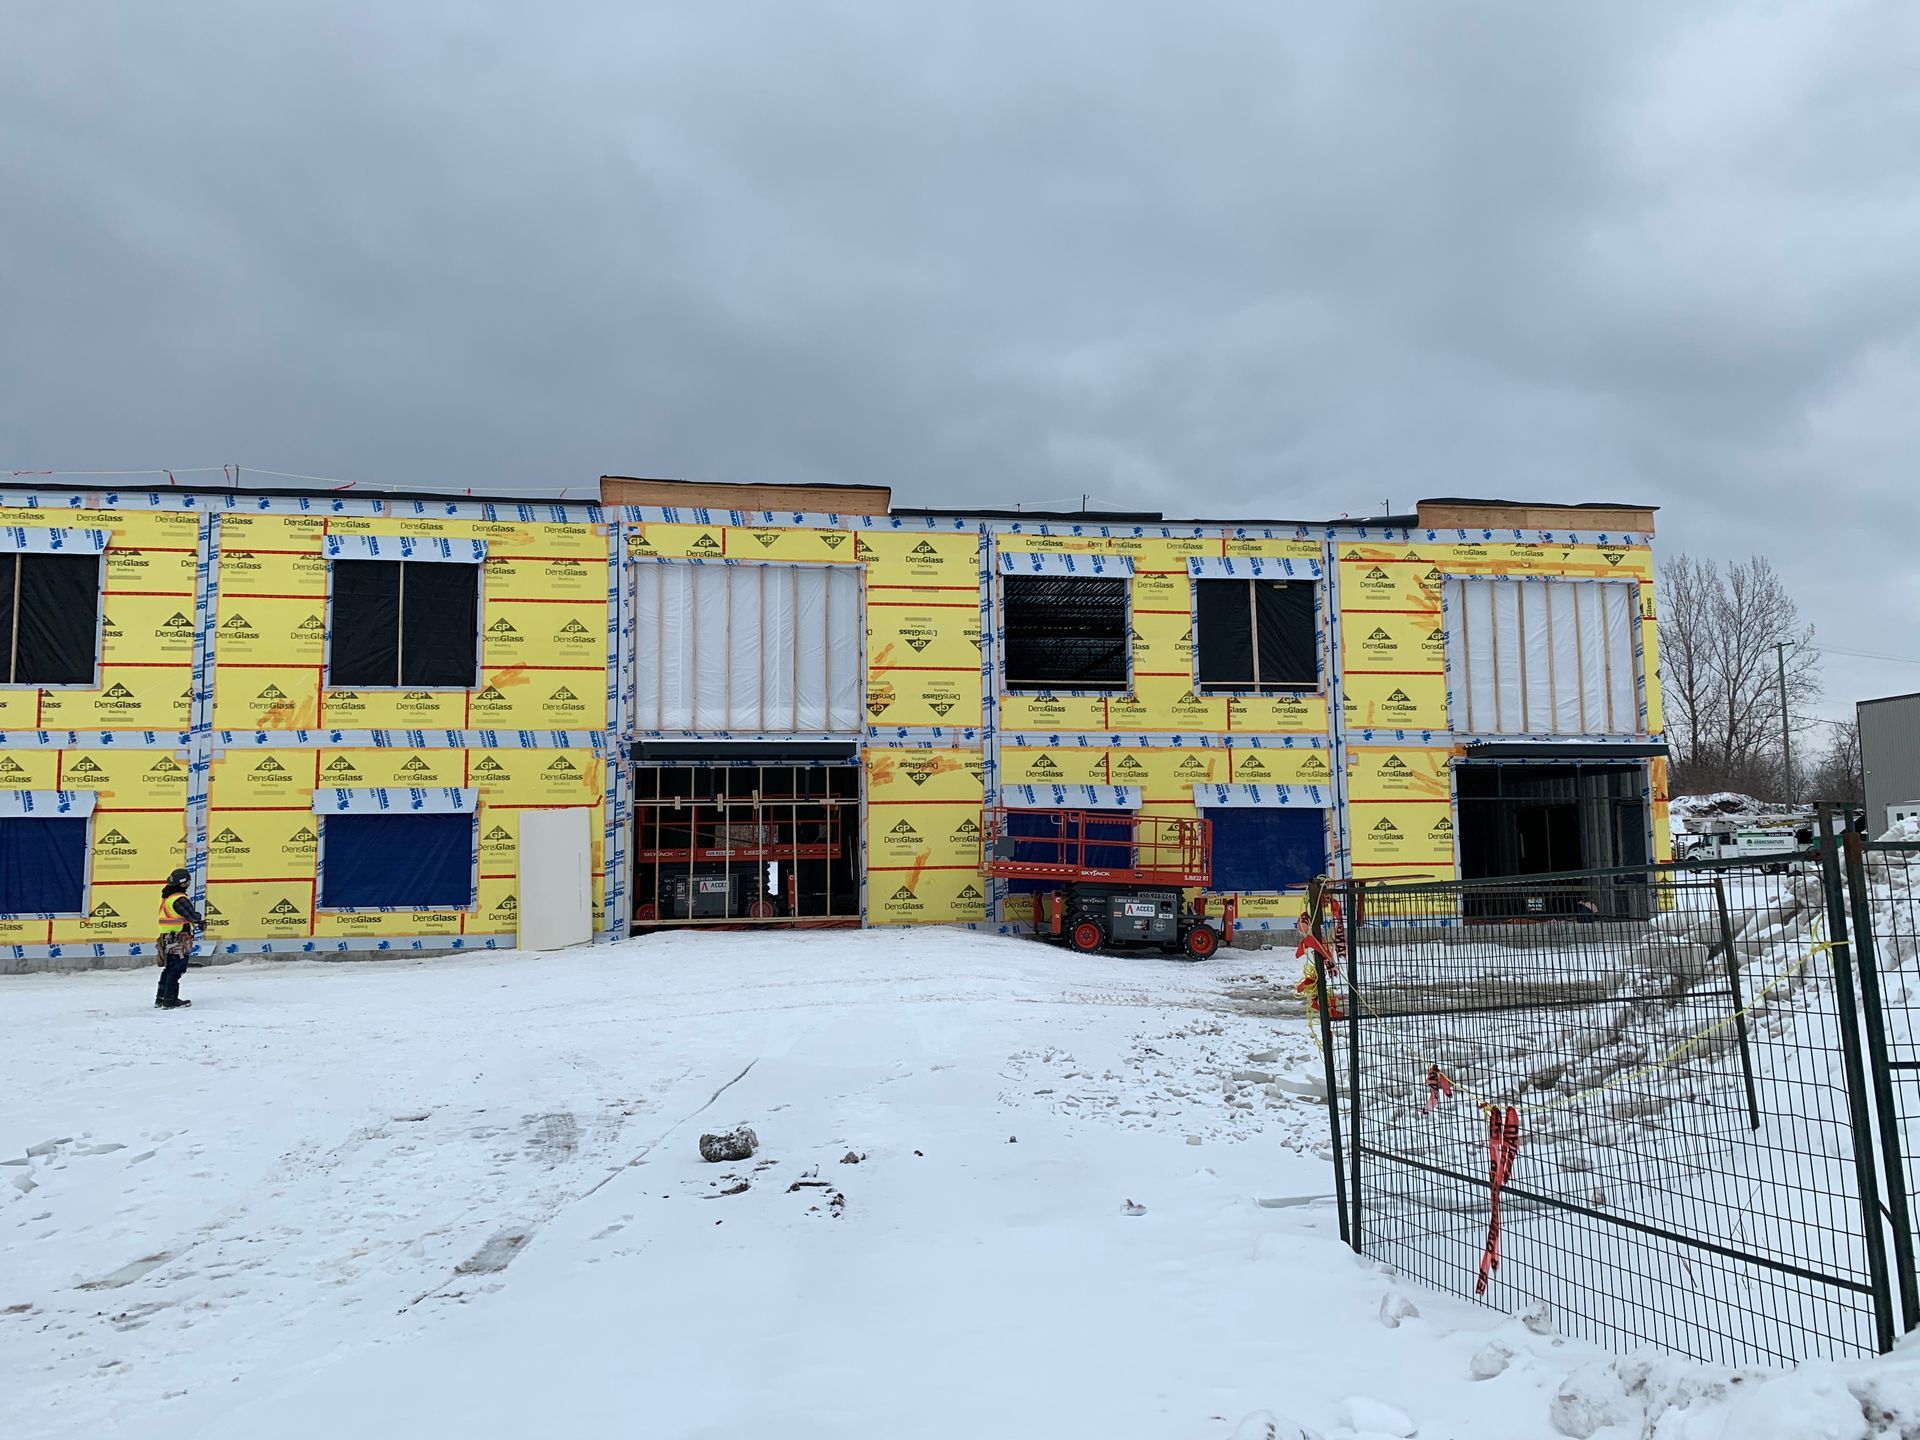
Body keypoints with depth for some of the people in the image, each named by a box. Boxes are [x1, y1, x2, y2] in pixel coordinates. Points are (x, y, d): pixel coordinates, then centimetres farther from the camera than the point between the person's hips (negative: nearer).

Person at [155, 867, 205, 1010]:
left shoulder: (166, 897, 13)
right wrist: (202, 920, 0)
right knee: (176, 969, -4)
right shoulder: (179, 899, -18)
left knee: (168, 969, 17)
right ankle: (170, 1000, -2)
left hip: (167, 938, 10)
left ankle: (160, 999, 23)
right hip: (179, 941, -10)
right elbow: (192, 916, -21)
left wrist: (197, 921, 9)